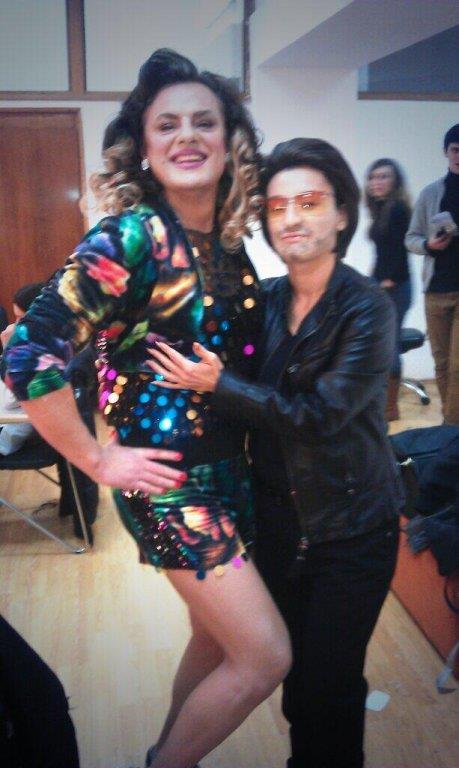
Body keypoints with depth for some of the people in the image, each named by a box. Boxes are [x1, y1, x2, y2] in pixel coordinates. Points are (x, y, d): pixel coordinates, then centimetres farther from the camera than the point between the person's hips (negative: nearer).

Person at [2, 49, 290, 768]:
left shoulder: (229, 241, 5)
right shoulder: (131, 237, -18)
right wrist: (97, 460, -17)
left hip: (228, 471, 8)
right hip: (169, 480, -7)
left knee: (216, 637, 20)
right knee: (266, 656, -3)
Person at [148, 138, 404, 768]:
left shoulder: (367, 309, -16)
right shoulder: (263, 301, 0)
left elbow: (320, 414, -22)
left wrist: (217, 384, -23)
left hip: (350, 529, -5)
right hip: (278, 520, 5)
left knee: (328, 686, 4)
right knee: (295, 673, 19)